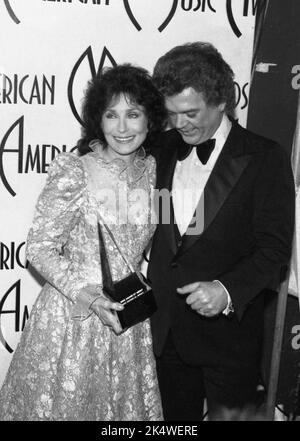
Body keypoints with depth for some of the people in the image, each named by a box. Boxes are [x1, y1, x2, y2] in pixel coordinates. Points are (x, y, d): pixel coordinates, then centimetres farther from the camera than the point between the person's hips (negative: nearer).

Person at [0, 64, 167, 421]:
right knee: (62, 402, 12)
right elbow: (39, 248, -13)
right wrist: (87, 296, -23)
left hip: (126, 318, 5)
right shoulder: (73, 173, -16)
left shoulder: (152, 169, -1)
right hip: (71, 317, -4)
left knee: (124, 405, 17)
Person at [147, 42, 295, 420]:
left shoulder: (264, 158, -10)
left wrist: (228, 290, -27)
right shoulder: (164, 149, 5)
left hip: (229, 330, -4)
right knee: (176, 417, 18)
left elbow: (275, 246, -13)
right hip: (165, 328, 4)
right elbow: (150, 223, 9)